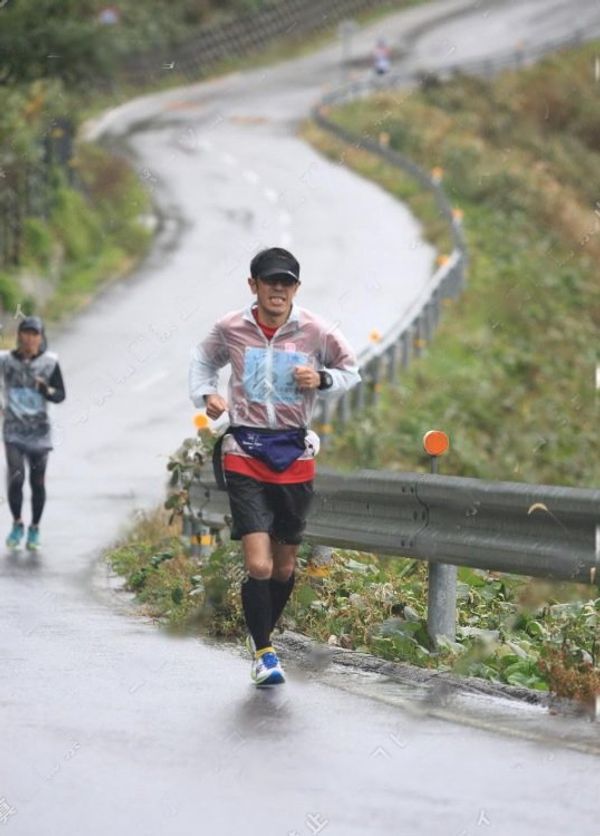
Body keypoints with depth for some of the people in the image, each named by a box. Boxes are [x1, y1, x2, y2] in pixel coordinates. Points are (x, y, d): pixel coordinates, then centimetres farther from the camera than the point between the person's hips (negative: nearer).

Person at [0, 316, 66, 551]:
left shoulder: (50, 362, -4)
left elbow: (60, 396, 0)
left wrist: (46, 389, -20)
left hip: (39, 430, 1)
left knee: (38, 482, 3)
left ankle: (34, 529, 19)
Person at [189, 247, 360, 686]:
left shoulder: (316, 331, -3)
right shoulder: (231, 329, -2)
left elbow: (351, 371, 11)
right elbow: (204, 359, 19)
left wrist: (322, 379, -9)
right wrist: (206, 393, 0)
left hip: (295, 456, 2)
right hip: (245, 455, -2)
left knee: (285, 565, 12)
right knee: (258, 565, -14)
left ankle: (264, 633, 37)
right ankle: (263, 651, 4)